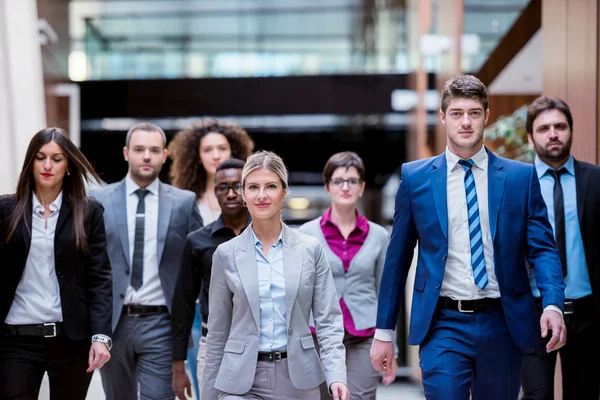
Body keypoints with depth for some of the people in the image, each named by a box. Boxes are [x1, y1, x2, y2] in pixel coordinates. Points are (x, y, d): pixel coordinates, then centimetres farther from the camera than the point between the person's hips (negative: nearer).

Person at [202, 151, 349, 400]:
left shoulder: (311, 249, 3)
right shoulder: (227, 254, 2)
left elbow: (328, 321, 1)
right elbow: (217, 333, 7)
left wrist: (336, 376, -14)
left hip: (298, 378, 1)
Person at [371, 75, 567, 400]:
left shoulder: (521, 177, 3)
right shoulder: (415, 177, 3)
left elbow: (542, 248, 1)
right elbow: (397, 257, 6)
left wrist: (553, 305, -17)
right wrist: (384, 331, 6)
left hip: (503, 324, 2)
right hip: (444, 325, -1)